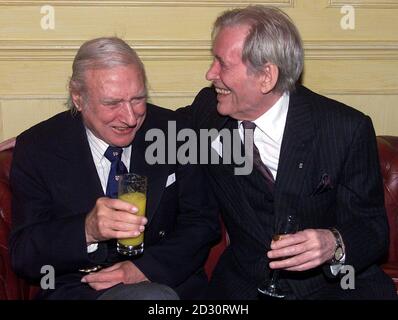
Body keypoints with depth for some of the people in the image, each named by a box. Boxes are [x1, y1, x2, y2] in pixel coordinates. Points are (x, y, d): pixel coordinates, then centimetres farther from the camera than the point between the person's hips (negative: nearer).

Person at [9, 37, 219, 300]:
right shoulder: (36, 148, -4)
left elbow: (203, 224, 2)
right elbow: (24, 257, -7)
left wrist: (145, 268, -15)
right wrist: (88, 231, -26)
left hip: (167, 283, 4)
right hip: (76, 289, -3)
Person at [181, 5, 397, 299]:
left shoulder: (348, 129, -13)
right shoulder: (208, 109, -4)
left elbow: (373, 227, -9)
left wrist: (335, 244, -30)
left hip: (336, 284, -1)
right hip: (245, 286, 2)